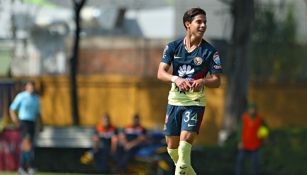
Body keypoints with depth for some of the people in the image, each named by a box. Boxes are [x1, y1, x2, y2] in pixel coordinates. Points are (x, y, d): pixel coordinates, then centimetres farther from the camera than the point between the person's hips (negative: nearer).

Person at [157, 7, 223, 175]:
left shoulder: (210, 51, -4)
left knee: (186, 140, -20)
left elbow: (217, 81, -4)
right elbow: (161, 73, -7)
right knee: (172, 147, 8)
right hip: (175, 100, 3)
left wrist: (202, 81, -26)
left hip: (195, 102, -3)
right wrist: (176, 79, -28)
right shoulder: (173, 46, 1)